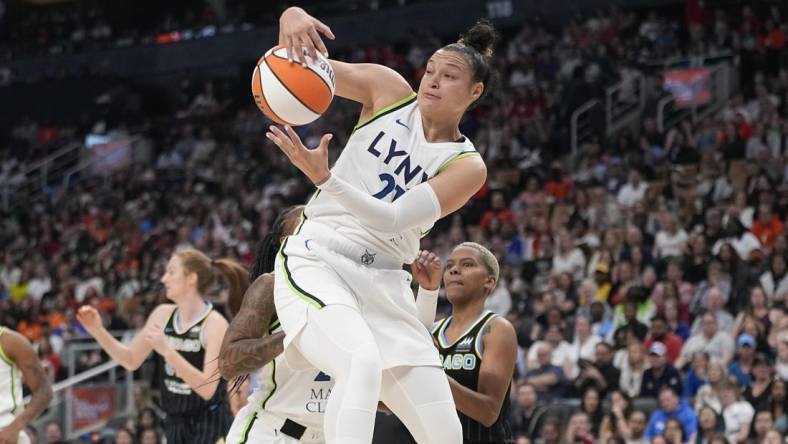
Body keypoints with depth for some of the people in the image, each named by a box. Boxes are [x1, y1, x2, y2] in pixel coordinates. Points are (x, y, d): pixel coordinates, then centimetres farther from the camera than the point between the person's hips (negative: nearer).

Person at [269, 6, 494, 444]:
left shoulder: (466, 167, -1)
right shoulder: (389, 91, 3)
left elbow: (392, 219, -15)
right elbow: (294, 67, -1)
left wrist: (323, 177, -28)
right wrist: (292, 18, -24)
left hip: (383, 285, 3)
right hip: (316, 262, -3)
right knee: (362, 359, -35)